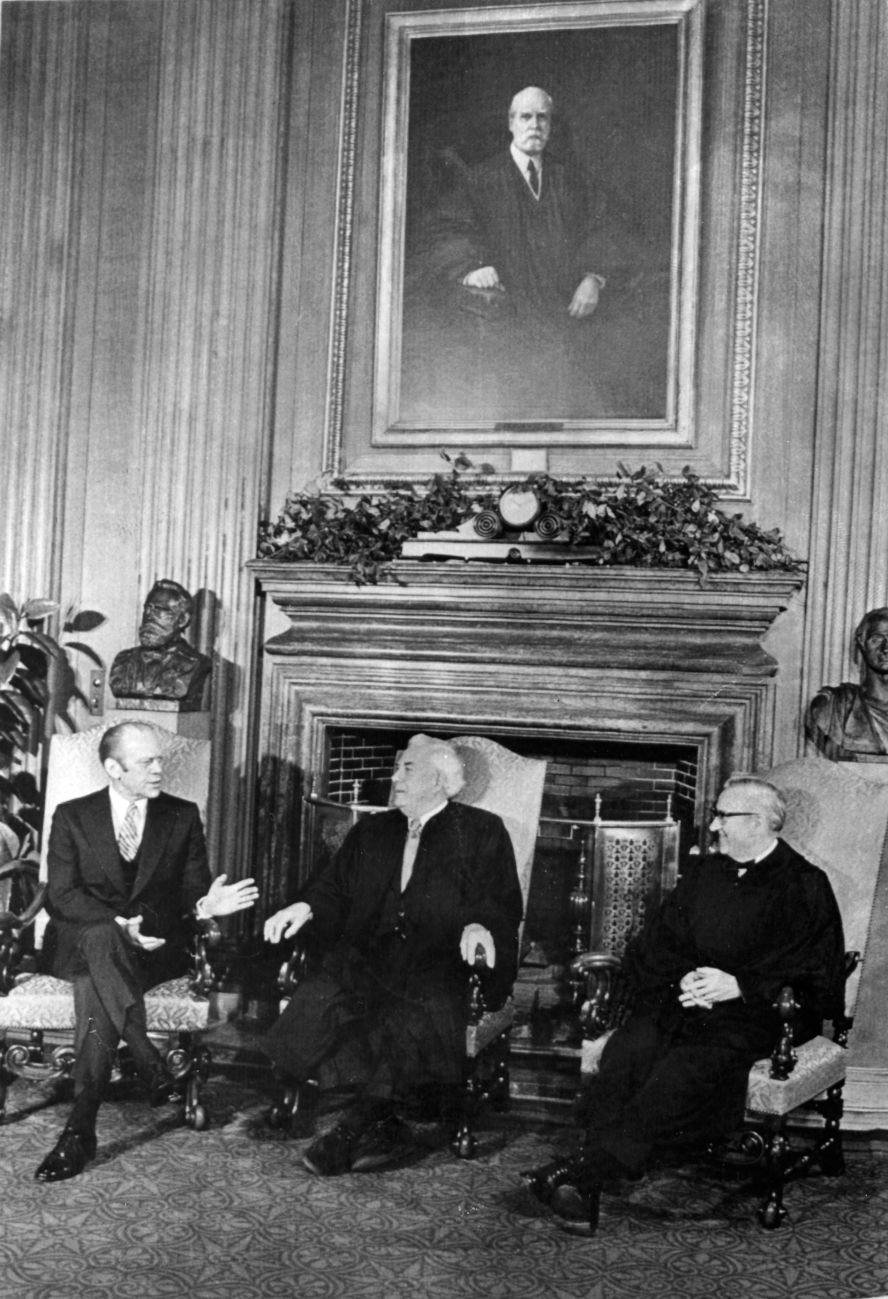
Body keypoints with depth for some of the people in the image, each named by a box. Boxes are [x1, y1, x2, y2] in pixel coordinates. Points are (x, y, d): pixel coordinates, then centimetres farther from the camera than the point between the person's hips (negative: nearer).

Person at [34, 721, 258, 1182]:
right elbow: (61, 895, -2)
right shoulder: (72, 816, 6)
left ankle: (81, 1129, -33)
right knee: (100, 940, -36)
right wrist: (119, 923, -19)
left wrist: (206, 905, -18)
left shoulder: (183, 816, 11)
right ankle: (151, 1067, -35)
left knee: (95, 987, -31)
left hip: (154, 944, 0)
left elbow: (191, 891, 8)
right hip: (79, 941, 0)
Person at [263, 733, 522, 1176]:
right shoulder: (371, 832, 24)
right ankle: (385, 1133, -18)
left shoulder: (482, 832, 10)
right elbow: (334, 887, 20)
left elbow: (503, 904, 2)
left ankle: (357, 1131, -17)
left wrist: (478, 925, -19)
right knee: (318, 1003, -26)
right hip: (366, 956, 4)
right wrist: (305, 906, -1)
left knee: (412, 1014, -35)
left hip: (439, 962, -4)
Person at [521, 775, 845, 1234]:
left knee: (684, 1069, -33)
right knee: (626, 1050, -27)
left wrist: (738, 985, -15)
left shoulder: (805, 887, 2)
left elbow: (819, 976, -5)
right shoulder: (701, 873, 20)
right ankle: (586, 1190, -38)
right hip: (682, 1001, 5)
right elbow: (654, 946, 17)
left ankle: (586, 1170, -39)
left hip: (754, 1013, -5)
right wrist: (682, 979, -6)